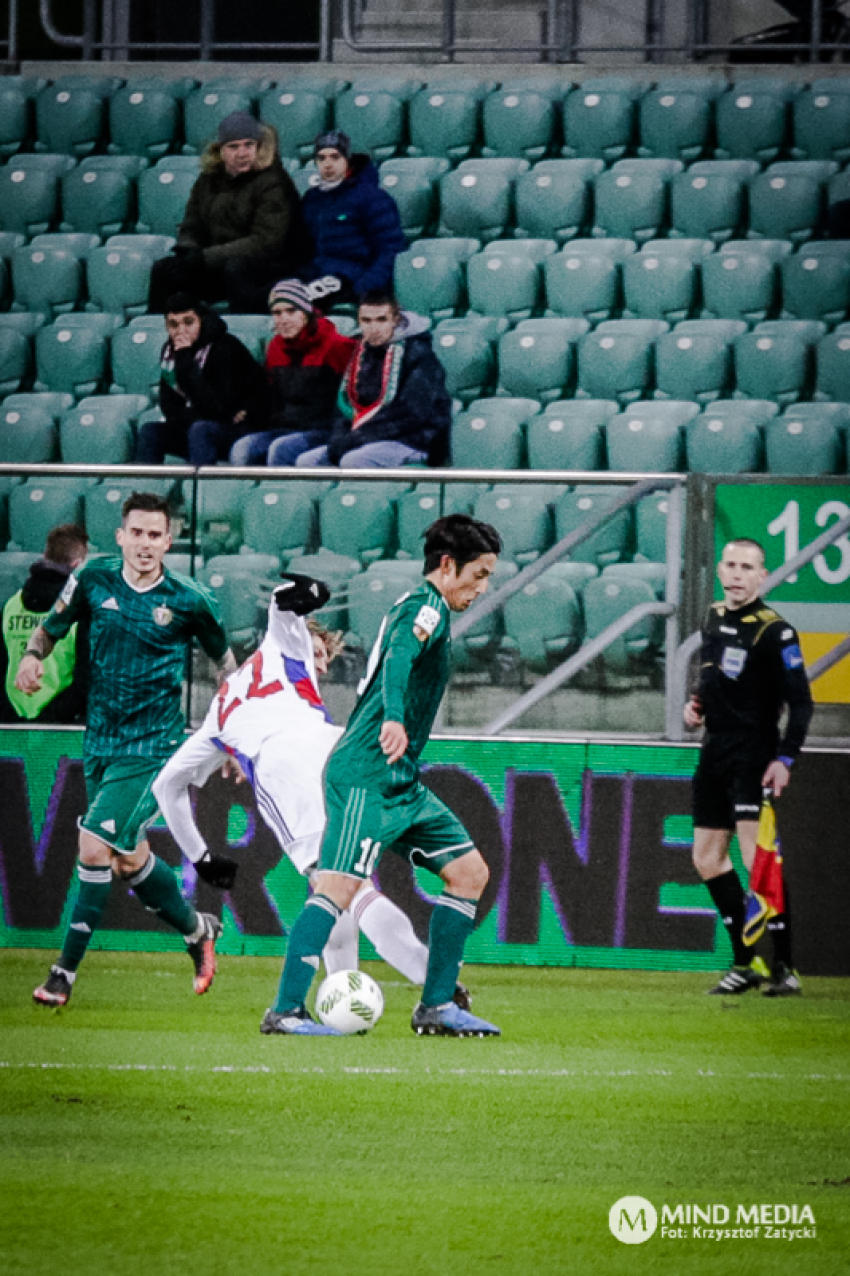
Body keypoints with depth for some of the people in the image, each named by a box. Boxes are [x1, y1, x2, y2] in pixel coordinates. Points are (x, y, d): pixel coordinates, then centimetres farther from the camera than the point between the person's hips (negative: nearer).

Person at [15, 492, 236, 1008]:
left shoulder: (190, 601, -9)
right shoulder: (93, 580, -1)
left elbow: (226, 662, 7)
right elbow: (52, 626, 13)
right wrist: (33, 655, -9)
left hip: (152, 747, -5)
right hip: (101, 742, 5)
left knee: (95, 848, -17)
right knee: (128, 856, 14)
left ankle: (66, 971, -9)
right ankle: (197, 929, 39)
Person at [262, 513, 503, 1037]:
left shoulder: (418, 608, 21)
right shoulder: (425, 608, -10)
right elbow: (398, 659, -30)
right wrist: (394, 719, -48)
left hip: (401, 781, 11)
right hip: (366, 776, -11)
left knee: (470, 871, 9)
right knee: (341, 884, -19)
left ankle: (437, 1005, 9)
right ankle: (286, 1010, -22)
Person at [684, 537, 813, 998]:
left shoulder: (774, 631, -13)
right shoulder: (714, 618, 11)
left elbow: (800, 701, -14)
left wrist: (785, 758, -22)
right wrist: (696, 704, 7)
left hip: (753, 756, -8)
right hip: (715, 753, 8)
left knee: (757, 857, -16)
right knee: (707, 858, 9)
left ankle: (784, 967, -13)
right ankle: (747, 961, 16)